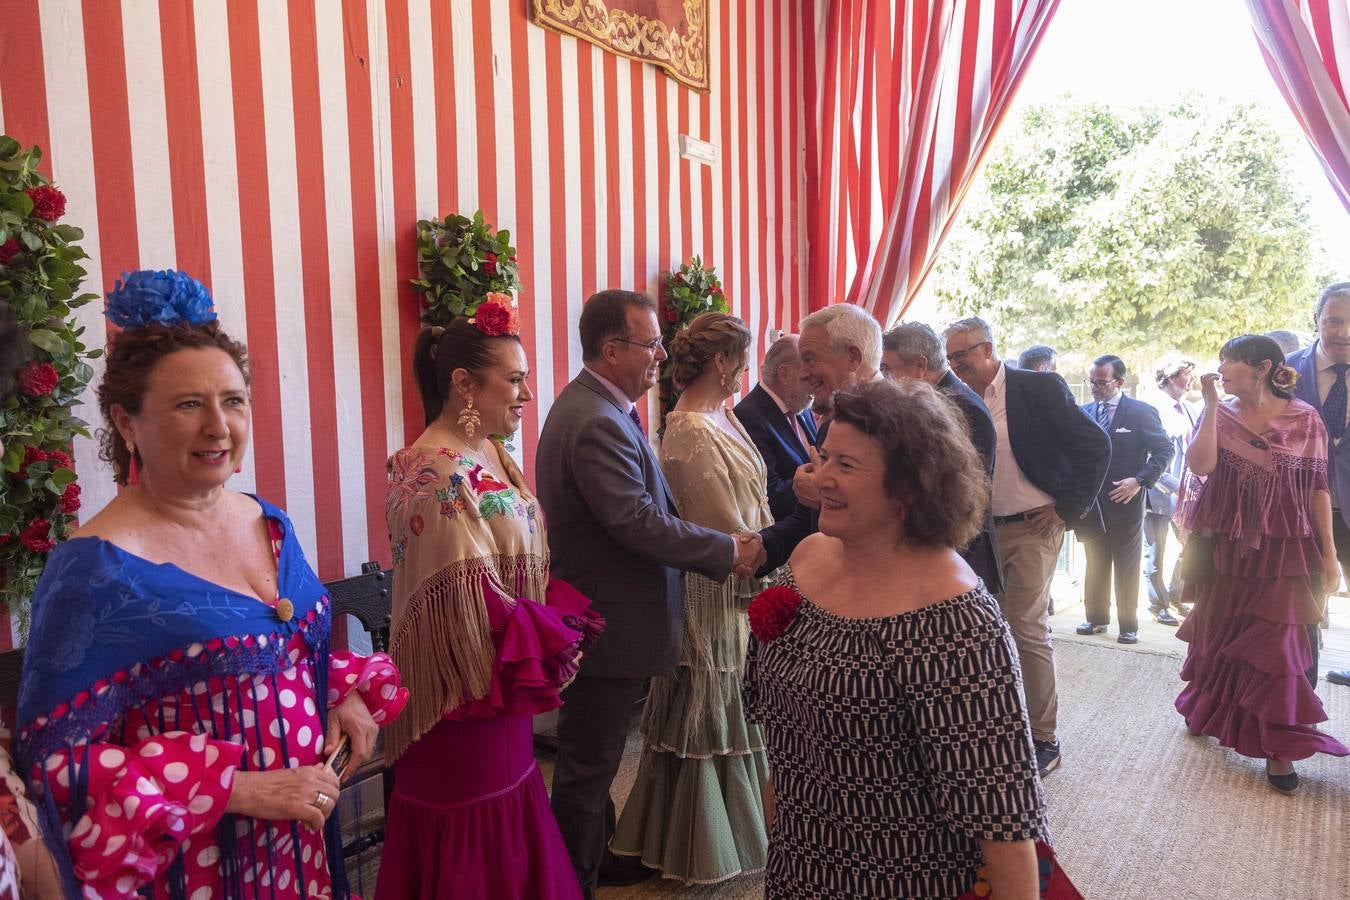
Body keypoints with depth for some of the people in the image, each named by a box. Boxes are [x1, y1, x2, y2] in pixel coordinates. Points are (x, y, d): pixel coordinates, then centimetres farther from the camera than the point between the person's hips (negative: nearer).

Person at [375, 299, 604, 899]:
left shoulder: (490, 453, 6)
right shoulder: (440, 472, -22)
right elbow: (470, 598, -23)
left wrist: (559, 618, -1)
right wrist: (554, 640, -12)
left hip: (501, 693, 8)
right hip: (469, 693, -8)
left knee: (506, 833, 21)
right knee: (475, 852, 9)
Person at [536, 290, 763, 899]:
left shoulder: (595, 407, 9)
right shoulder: (597, 422, -24)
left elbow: (642, 507, 12)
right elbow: (640, 523, -28)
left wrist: (719, 548, 6)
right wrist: (729, 550, -17)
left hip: (595, 614, 11)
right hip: (606, 623, -11)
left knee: (593, 756, 25)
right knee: (588, 765, 6)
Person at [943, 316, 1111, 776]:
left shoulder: (1039, 388, -9)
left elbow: (1096, 446, -9)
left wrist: (1066, 507, -10)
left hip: (1032, 529, -5)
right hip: (982, 531, 5)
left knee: (1027, 629, -6)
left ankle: (1043, 738, 8)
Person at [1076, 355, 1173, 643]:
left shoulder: (1141, 412, -7)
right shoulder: (1084, 411, 6)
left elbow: (1164, 450, -7)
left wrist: (1140, 481, -17)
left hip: (1125, 502, -4)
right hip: (1091, 501, 4)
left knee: (1127, 568, 6)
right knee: (1095, 565, 13)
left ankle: (1129, 625, 16)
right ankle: (1096, 618, 25)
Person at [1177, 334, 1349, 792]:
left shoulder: (1304, 419, -4)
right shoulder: (1219, 415, 0)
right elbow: (1200, 465, -17)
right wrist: (1211, 405, -16)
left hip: (1281, 550, -2)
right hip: (1222, 548, 2)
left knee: (1275, 643, 0)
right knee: (1216, 633, 15)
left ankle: (1278, 748, 12)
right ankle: (1210, 710, 39)